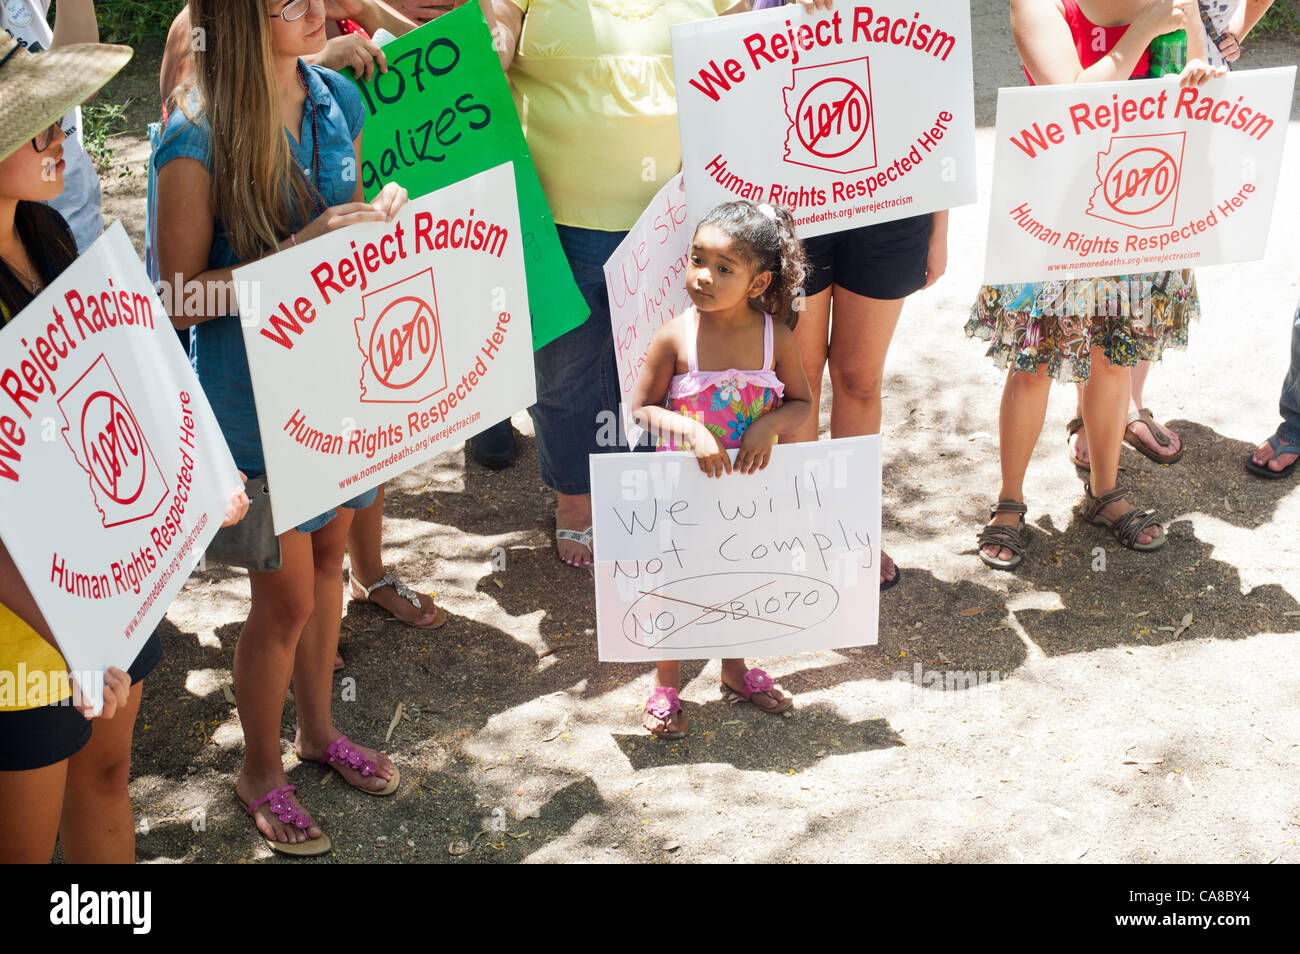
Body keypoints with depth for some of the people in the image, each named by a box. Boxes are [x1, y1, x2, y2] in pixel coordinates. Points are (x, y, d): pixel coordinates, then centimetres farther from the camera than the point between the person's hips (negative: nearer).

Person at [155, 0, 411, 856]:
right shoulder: (198, 140, -21)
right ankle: (261, 771, 31)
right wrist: (301, 249, -27)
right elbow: (182, 299, -18)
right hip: (254, 391, -6)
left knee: (327, 557, 22)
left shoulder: (338, 98, -1)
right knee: (287, 596, 6)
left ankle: (319, 729, 45)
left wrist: (382, 214, -8)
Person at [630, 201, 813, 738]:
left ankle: (735, 669, 42)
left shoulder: (775, 337, -12)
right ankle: (666, 685, 29)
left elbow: (802, 402, -1)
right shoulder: (675, 337, -17)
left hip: (748, 484, 2)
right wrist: (690, 430, -26)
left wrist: (769, 422, -20)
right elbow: (642, 409, -11)